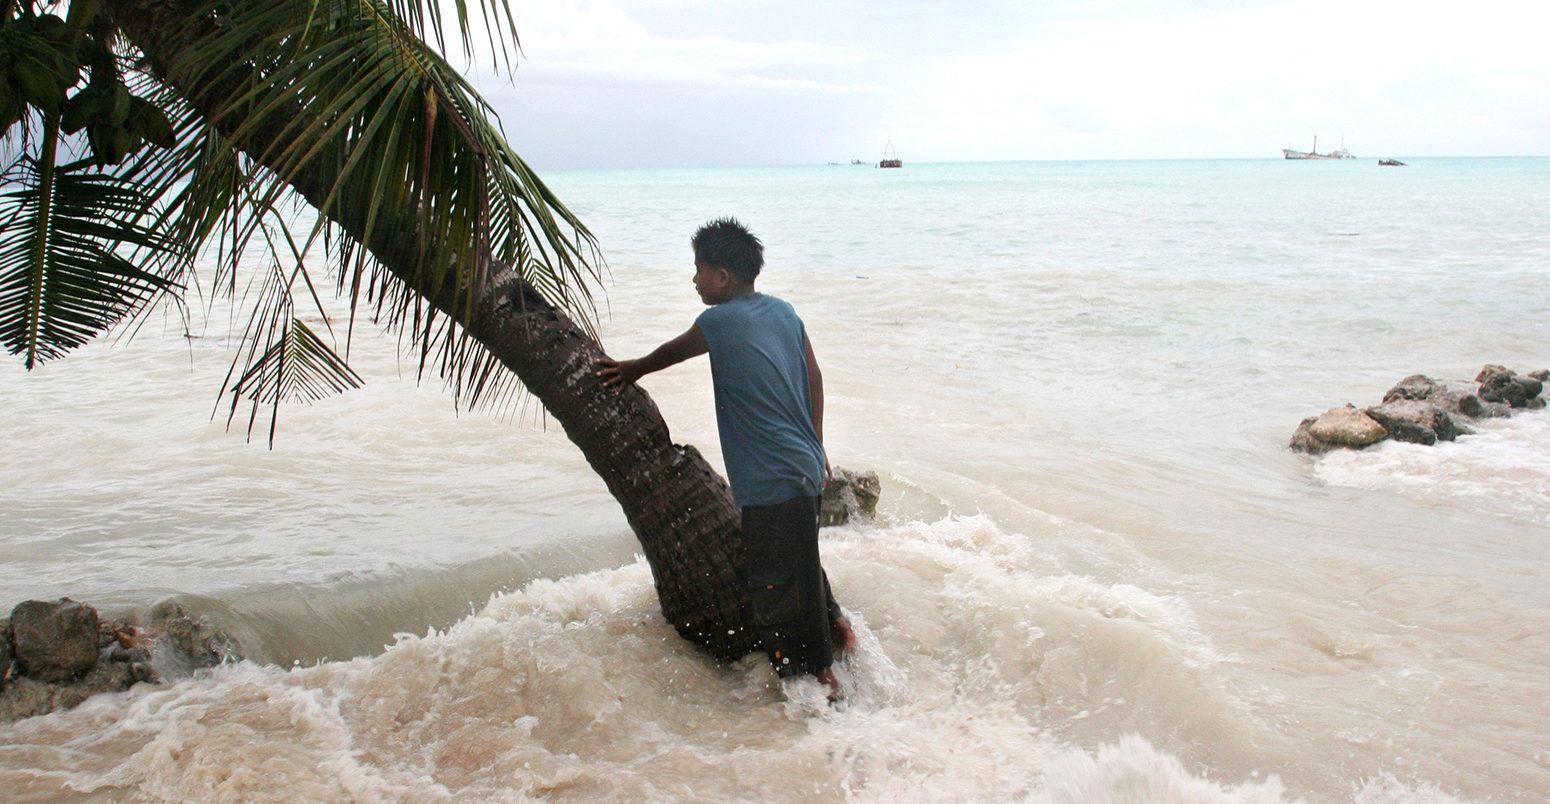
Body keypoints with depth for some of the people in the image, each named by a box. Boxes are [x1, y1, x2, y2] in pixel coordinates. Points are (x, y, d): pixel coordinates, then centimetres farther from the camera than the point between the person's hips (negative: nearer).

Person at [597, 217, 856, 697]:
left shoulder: (720, 321, -12)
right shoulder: (782, 311, 8)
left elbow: (671, 352, 7)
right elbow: (814, 377, 13)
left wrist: (633, 370, 26)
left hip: (772, 480, -8)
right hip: (807, 467, 8)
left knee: (776, 585, 3)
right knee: (798, 563, 28)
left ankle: (818, 676, 11)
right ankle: (833, 624, 39)